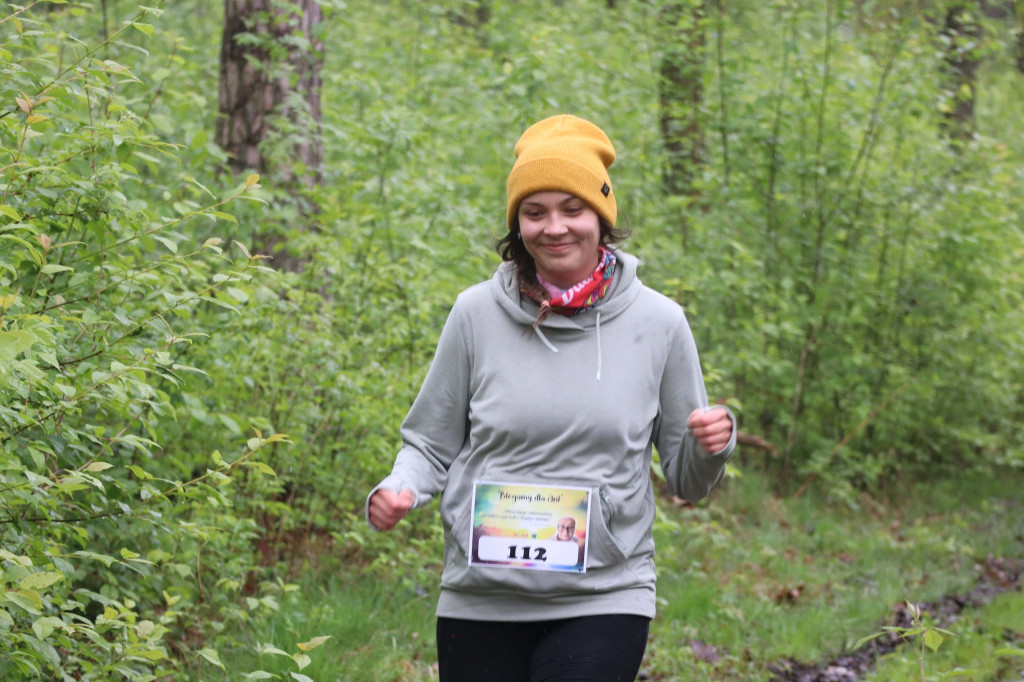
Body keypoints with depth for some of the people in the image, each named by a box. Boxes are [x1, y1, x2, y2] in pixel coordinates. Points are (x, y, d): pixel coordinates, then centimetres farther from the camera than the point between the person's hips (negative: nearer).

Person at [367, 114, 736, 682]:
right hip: (481, 602, 1)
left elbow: (687, 481, 10)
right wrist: (398, 489, -9)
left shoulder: (657, 324, 2)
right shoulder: (478, 315, 1)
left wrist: (713, 444, -11)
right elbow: (431, 443, 11)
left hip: (604, 599, -1)